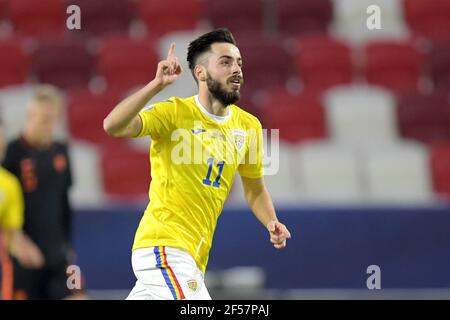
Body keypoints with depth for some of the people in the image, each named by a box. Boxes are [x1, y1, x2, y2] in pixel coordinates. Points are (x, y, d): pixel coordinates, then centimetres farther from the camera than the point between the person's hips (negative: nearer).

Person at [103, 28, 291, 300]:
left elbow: (255, 189, 21)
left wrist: (271, 223, 2)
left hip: (194, 257, 7)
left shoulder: (248, 126, 8)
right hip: (164, 245, -7)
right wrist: (157, 85, -33)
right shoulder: (175, 112, -10)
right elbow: (113, 126, -25)